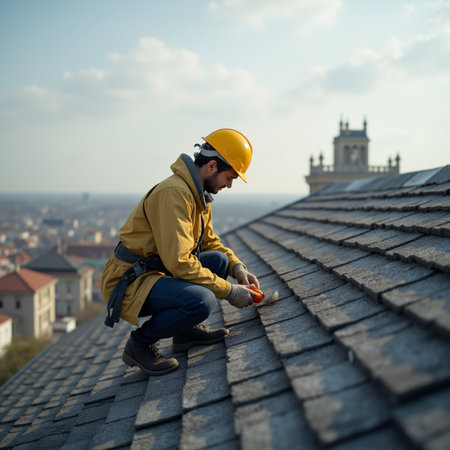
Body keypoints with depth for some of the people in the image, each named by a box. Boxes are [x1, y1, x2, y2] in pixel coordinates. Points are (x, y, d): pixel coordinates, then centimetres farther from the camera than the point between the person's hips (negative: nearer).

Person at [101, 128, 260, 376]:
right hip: (128, 282, -10)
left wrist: (238, 267, 3)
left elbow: (210, 242, 21)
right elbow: (179, 262, -27)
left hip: (157, 271, 10)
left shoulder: (198, 195, 10)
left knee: (218, 260, 3)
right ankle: (139, 344, -7)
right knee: (201, 300, -30)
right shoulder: (174, 192, -22)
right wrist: (229, 291, -20)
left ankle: (187, 330, 11)